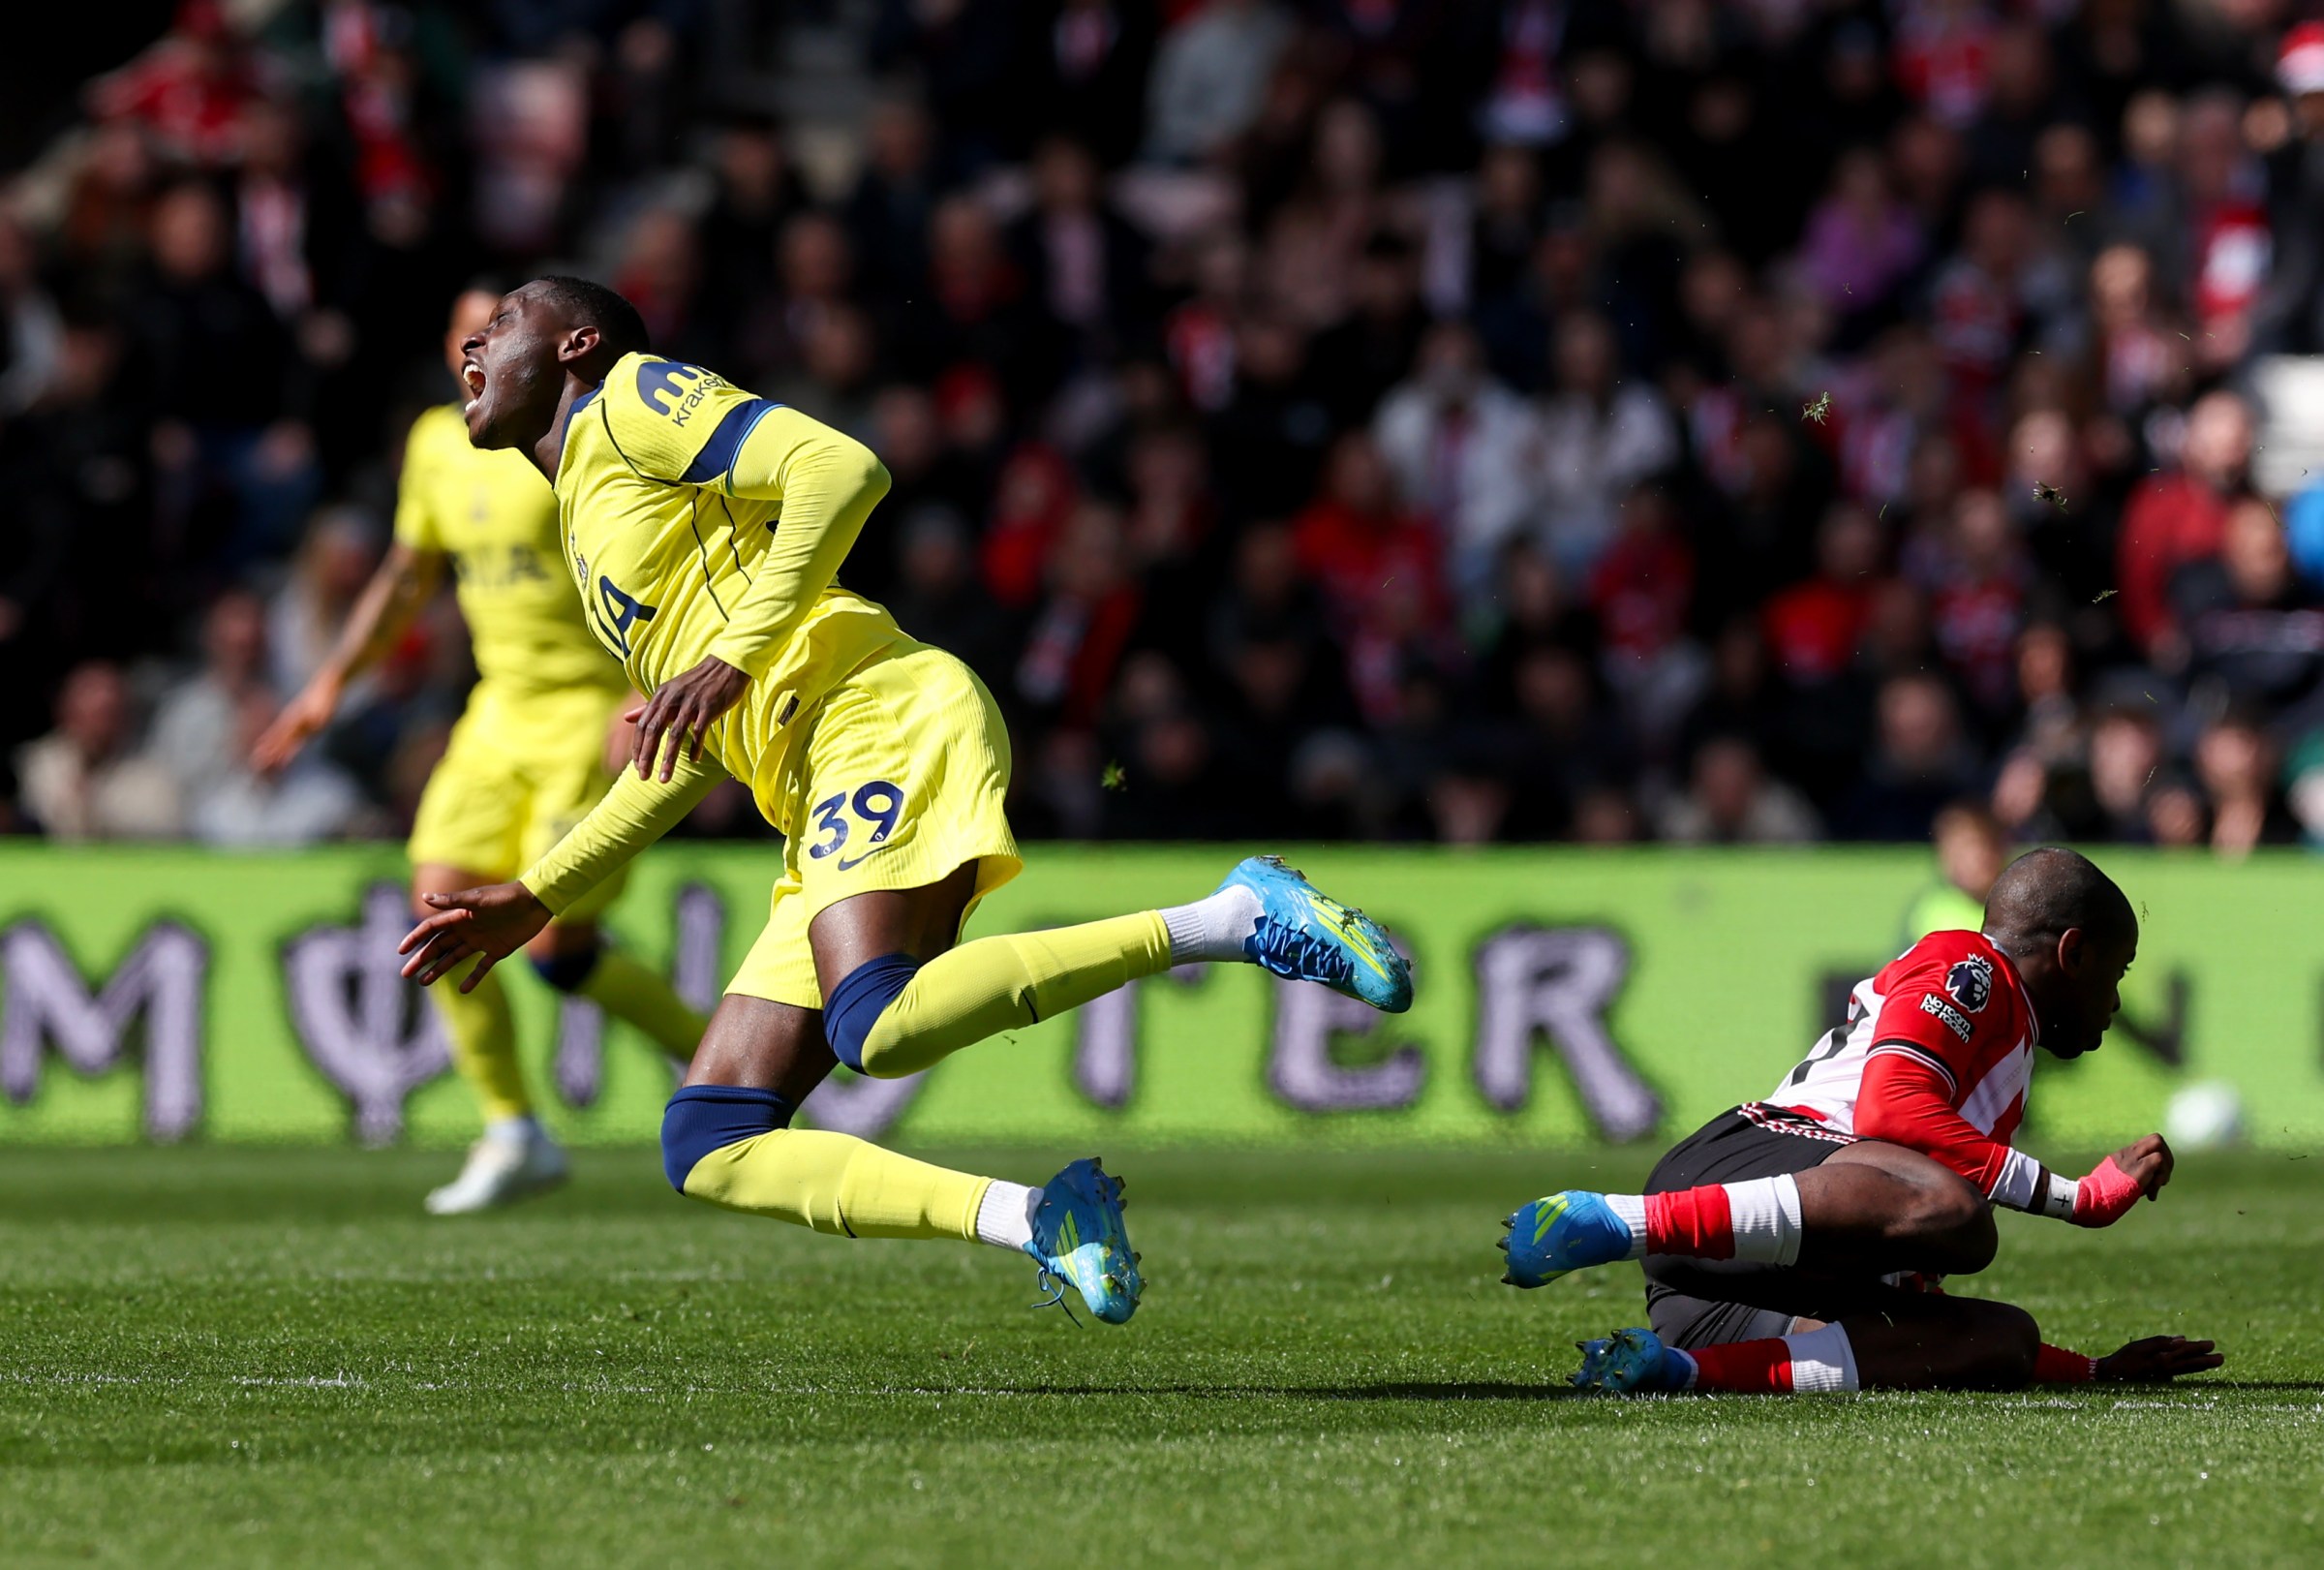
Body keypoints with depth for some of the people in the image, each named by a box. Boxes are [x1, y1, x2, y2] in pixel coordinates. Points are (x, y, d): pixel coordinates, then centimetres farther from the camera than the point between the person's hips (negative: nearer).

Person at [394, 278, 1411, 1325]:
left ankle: (1232, 919, -26)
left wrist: (733, 658, -15)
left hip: (882, 717, -9)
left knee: (877, 1031, -35)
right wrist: (531, 902, 35)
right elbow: (684, 764, 37)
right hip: (822, 811, 9)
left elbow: (842, 470, -9)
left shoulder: (627, 399, 7)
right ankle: (1044, 1226, -14)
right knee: (706, 1150, -3)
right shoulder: (589, 527, 33)